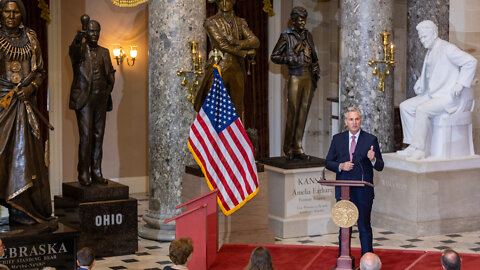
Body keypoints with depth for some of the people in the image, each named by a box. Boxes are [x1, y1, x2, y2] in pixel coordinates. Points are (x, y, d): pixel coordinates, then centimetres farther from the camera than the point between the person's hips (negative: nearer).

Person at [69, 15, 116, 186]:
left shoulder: (104, 52, 15)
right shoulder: (79, 49, 0)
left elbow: (110, 73, 21)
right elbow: (74, 52, -25)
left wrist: (109, 88, 3)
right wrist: (78, 39, -45)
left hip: (101, 99, 5)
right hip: (83, 98, -5)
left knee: (98, 135, 5)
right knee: (86, 136, -10)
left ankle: (96, 172, 10)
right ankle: (83, 174, -7)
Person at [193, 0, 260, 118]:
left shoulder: (240, 22, 15)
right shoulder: (211, 22, 1)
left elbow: (256, 41, 4)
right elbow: (222, 44, -10)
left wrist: (238, 43, -15)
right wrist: (245, 52, -7)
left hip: (237, 70, 5)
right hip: (218, 69, -5)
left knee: (237, 108, 5)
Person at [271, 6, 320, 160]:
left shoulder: (308, 36, 15)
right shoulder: (287, 37, -1)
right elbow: (274, 56, 0)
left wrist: (316, 74, 10)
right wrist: (289, 59, -14)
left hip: (309, 78, 5)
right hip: (295, 78, -5)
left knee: (303, 114, 4)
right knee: (292, 114, -5)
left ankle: (297, 148, 9)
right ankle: (288, 149, 4)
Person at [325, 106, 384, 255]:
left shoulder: (371, 140, 0)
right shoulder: (337, 139, 7)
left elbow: (380, 166, 0)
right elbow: (328, 162, 10)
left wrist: (373, 160, -22)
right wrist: (340, 166, -10)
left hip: (363, 192, -2)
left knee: (364, 227, 1)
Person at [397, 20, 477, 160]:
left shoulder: (447, 49, -13)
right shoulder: (430, 51, 16)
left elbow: (471, 62, -19)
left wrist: (460, 84, -22)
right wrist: (419, 83, 18)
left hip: (447, 97, -10)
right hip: (431, 95, 10)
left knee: (422, 109, -31)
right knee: (405, 107, 0)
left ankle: (419, 150, -27)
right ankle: (412, 145, -2)